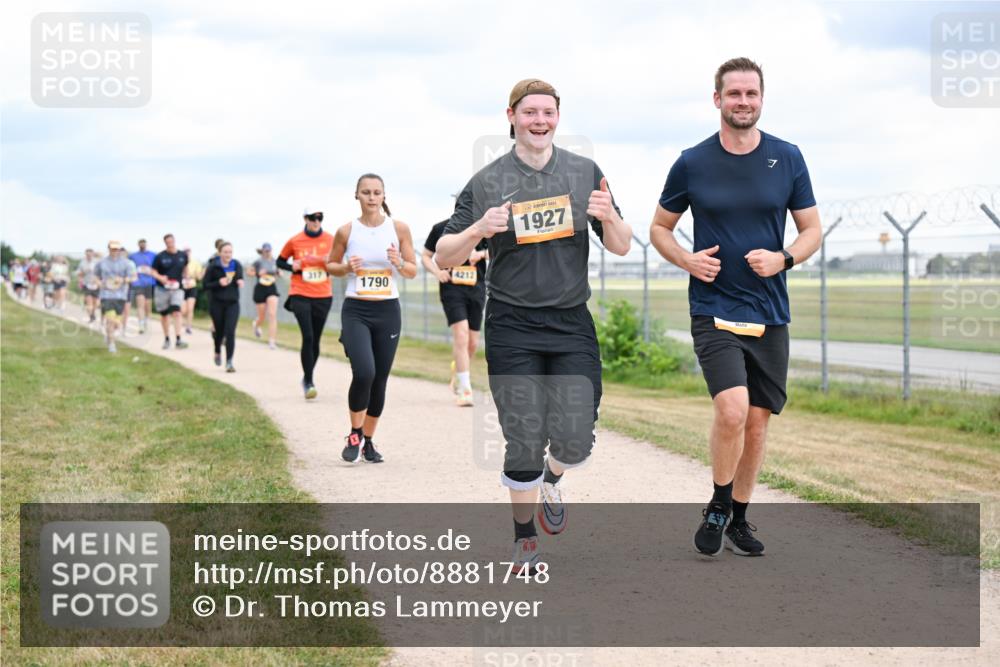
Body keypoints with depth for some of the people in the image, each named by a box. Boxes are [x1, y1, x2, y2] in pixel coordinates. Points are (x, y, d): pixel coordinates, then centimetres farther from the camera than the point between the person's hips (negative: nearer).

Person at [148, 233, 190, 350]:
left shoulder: (182, 256, 3)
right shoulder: (160, 257, -5)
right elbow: (152, 271, -2)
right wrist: (160, 278, -20)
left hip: (177, 289, 0)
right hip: (162, 289, 0)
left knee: (176, 313, -15)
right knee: (164, 315, 9)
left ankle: (178, 340, -21)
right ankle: (166, 339, 25)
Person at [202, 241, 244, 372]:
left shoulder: (237, 266, 2)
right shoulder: (213, 266, -7)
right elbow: (205, 285, -6)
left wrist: (240, 282, -7)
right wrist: (219, 283, -22)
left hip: (232, 303, 1)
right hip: (217, 303, -1)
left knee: (230, 332, -12)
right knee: (219, 331, 11)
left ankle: (229, 362, -13)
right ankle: (218, 352, 43)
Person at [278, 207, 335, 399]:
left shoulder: (330, 240, 3)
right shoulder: (294, 241, -1)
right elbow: (280, 261, 11)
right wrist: (292, 267, -8)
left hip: (323, 296, 2)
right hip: (300, 295, -2)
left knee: (315, 340, 9)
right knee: (308, 337, -16)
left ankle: (308, 378, 28)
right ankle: (308, 382, -10)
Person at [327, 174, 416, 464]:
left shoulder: (399, 228, 0)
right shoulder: (347, 231, -2)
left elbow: (412, 271, 5)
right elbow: (331, 265, 11)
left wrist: (399, 263, -16)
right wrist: (347, 268, -10)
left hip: (388, 312, 2)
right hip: (355, 311, -2)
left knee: (380, 379, 6)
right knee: (363, 372, -20)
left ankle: (368, 441, 25)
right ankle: (355, 435, 2)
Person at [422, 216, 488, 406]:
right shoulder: (441, 229, 4)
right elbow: (425, 256, 12)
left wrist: (482, 253, -22)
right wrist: (437, 271, -8)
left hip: (476, 289, 3)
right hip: (451, 289, -3)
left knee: (472, 342, 9)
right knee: (461, 335, -18)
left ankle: (457, 375, 36)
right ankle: (464, 390, -17)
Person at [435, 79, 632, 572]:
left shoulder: (585, 173, 8)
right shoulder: (486, 183, 2)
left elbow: (621, 247, 9)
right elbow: (443, 258, 2)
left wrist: (609, 218, -13)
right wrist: (479, 230, -18)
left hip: (572, 325, 2)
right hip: (511, 329, -1)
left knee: (575, 440, -7)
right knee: (524, 444, -4)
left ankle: (551, 479, 29)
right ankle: (525, 538, 19)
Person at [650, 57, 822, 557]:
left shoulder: (788, 159, 3)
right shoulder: (692, 163, -1)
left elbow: (812, 229, 9)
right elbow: (659, 228, 11)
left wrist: (783, 259, -11)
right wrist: (688, 260, -9)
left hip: (770, 314, 3)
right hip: (714, 309, -3)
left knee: (757, 421, 8)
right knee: (732, 410, -20)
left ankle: (739, 518, 25)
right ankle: (718, 507, 2)